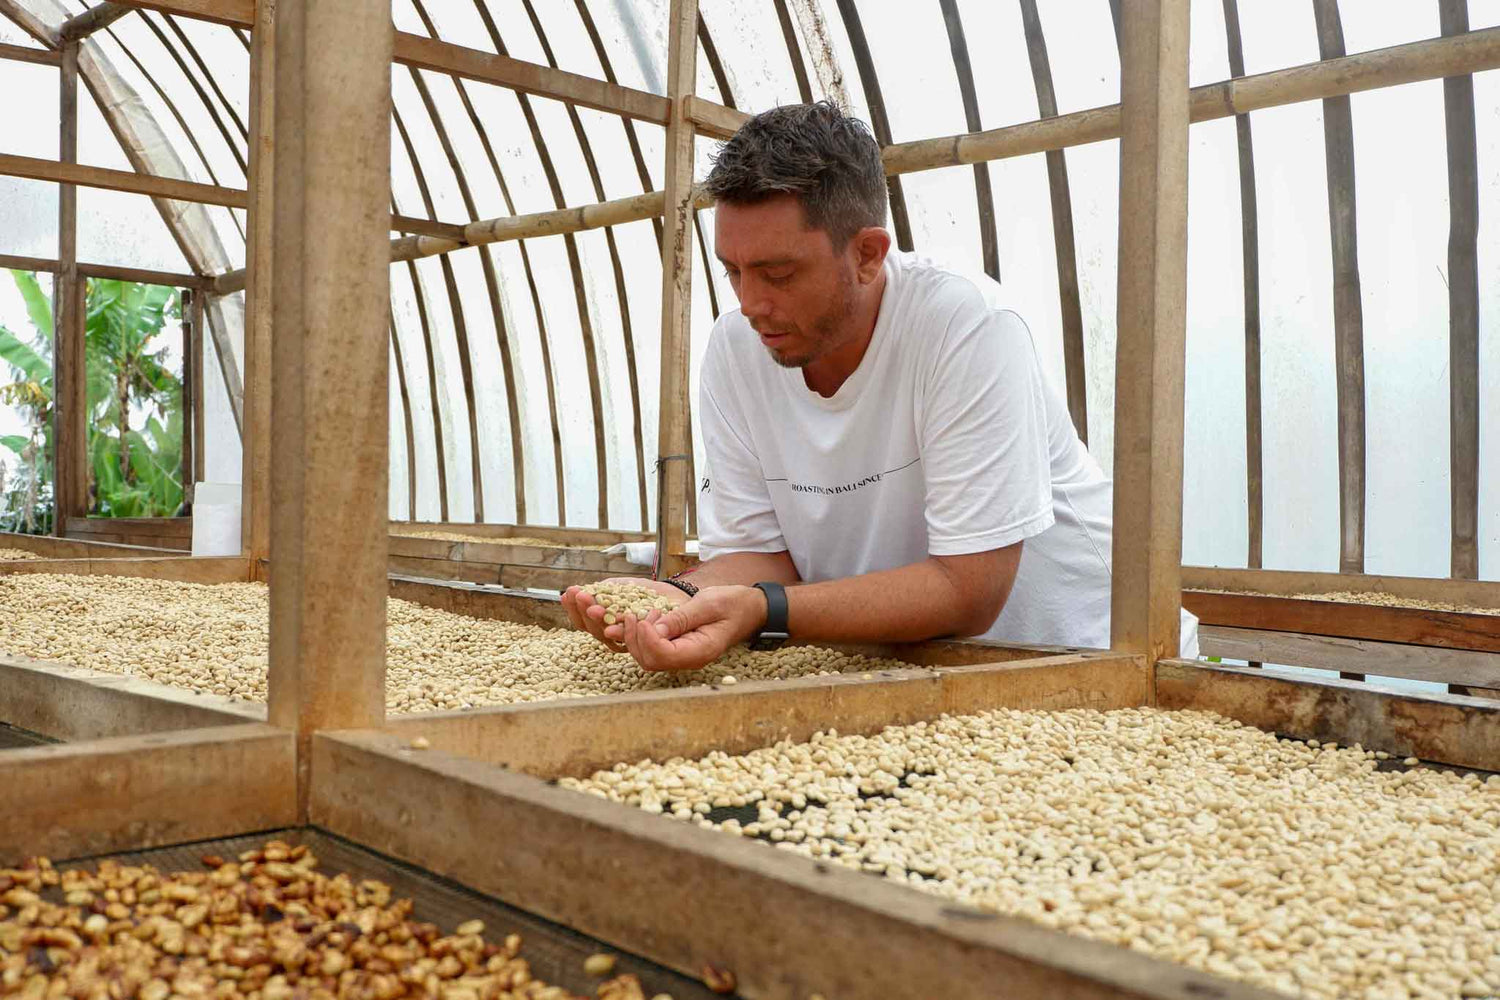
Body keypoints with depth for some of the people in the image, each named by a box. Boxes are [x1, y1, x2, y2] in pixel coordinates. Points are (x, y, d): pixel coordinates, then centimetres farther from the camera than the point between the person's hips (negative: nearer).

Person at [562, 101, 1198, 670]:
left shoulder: (971, 329, -21)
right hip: (887, 666, 4)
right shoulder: (734, 348, -6)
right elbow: (758, 552, -2)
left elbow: (965, 592, -22)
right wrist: (681, 599, -22)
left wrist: (760, 609, -31)